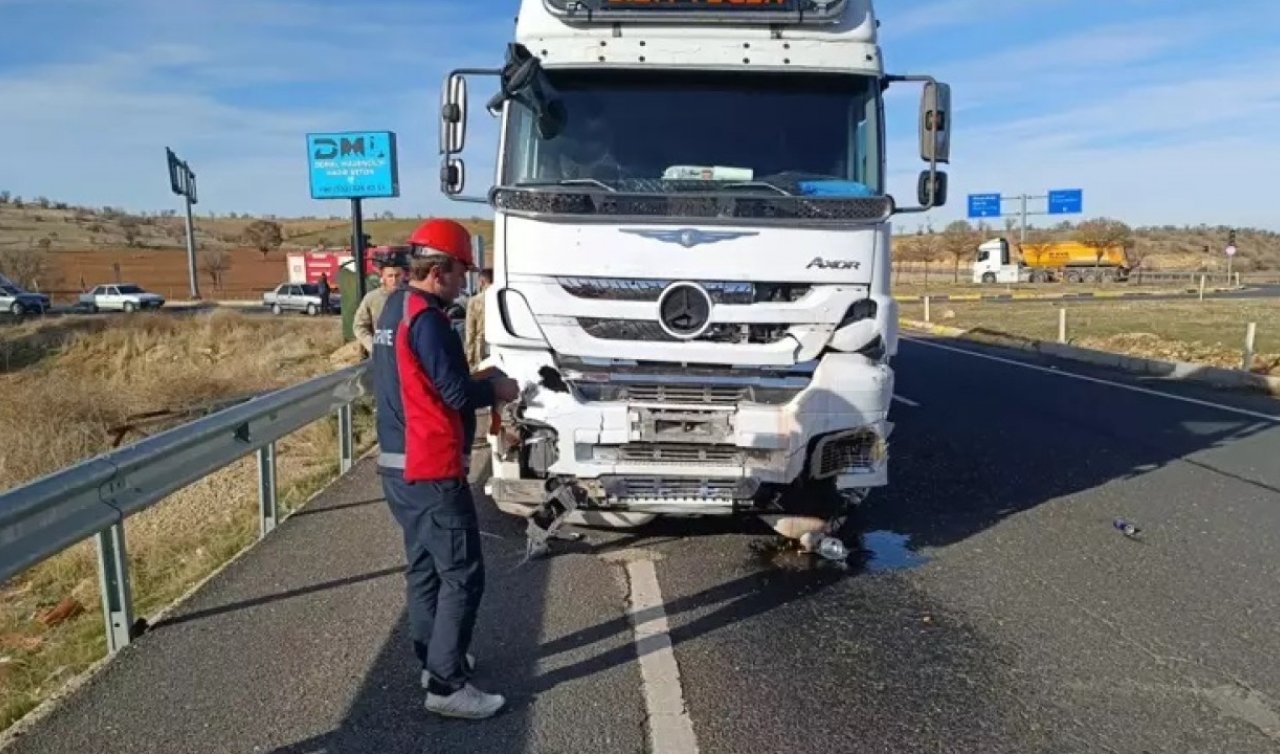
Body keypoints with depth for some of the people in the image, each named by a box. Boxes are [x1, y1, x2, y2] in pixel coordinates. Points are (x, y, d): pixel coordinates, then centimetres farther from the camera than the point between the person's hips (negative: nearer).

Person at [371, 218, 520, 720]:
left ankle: (433, 660, 31)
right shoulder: (425, 317, -19)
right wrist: (496, 390, -2)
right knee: (462, 575, -3)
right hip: (431, 470, -10)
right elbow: (455, 393, -20)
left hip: (399, 464, 10)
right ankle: (447, 686, 2)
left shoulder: (394, 309, 13)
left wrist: (478, 384, 11)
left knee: (425, 566, 19)